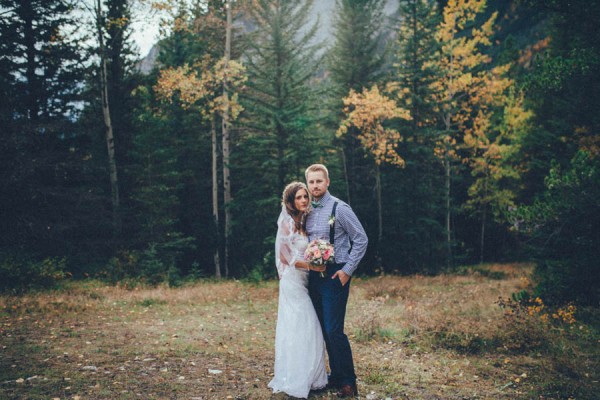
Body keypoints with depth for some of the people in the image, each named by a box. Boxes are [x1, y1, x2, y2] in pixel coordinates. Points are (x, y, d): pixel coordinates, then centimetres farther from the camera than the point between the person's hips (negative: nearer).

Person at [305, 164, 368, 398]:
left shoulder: (339, 208, -9)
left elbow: (361, 240, -8)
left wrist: (347, 270, -11)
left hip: (335, 275, -6)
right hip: (314, 276, 7)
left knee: (334, 330, -9)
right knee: (324, 330, 12)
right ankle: (335, 376, 25)